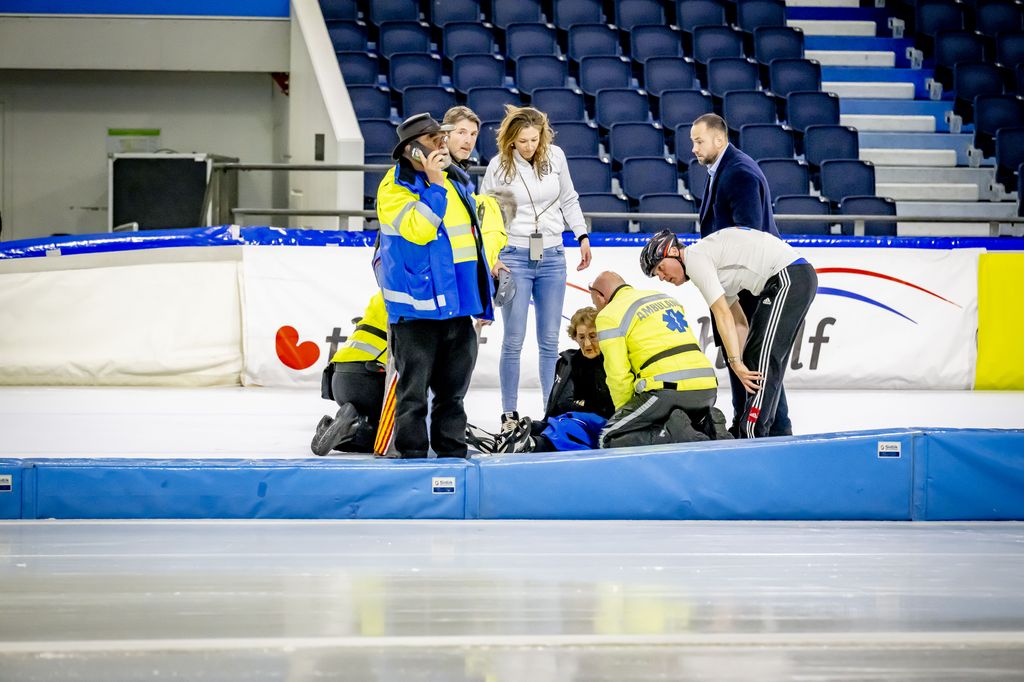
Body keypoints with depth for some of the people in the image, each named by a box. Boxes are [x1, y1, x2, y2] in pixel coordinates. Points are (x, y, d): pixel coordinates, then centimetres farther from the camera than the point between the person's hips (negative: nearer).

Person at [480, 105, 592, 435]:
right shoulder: (498, 166, -6)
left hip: (551, 257, 3)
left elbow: (569, 200, 14)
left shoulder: (555, 157, 1)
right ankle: (509, 413, 5)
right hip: (514, 257, -3)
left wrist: (582, 236, 14)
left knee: (550, 340, 6)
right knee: (514, 339, -2)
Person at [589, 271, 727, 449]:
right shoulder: (667, 299, 27)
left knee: (611, 439, 0)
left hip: (668, 390, -7)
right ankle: (706, 429, 2)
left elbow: (618, 376, -4)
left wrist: (624, 410, 13)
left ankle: (674, 435, -19)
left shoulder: (609, 315, 4)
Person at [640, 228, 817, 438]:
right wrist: (739, 362, 8)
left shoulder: (694, 258, -8)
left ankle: (753, 434, -14)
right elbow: (740, 322, 18)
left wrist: (737, 364, -13)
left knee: (763, 359, -11)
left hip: (788, 278, -10)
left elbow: (723, 314, -13)